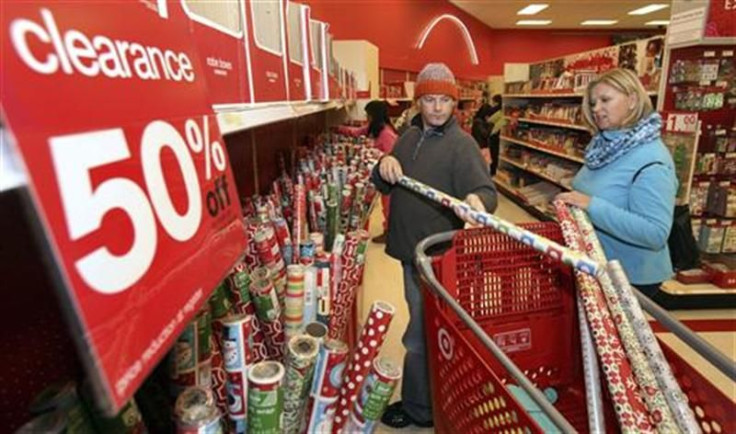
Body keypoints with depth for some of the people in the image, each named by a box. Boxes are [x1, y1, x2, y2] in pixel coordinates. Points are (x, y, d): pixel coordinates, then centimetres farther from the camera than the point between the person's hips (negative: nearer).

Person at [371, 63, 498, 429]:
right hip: (410, 249, 7)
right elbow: (384, 187, 12)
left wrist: (477, 200, -46)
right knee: (429, 329, 23)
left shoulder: (461, 144, -13)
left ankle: (419, 408, 27)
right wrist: (385, 165, -11)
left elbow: (485, 190, -23)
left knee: (421, 337, 5)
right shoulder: (409, 137, 9)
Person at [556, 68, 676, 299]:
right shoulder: (605, 144, 0)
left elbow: (655, 233, -31)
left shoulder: (651, 161, -24)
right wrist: (573, 205, -3)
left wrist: (592, 206, -36)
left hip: (630, 278, -8)